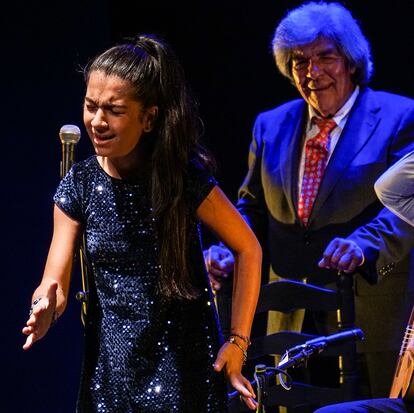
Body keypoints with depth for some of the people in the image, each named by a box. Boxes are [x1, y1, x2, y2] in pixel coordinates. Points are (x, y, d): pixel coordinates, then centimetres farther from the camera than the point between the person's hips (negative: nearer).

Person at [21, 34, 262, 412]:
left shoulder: (183, 178, -14)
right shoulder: (79, 186, -5)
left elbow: (248, 249, -5)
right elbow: (56, 282, -5)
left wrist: (238, 341, -9)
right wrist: (45, 310, -29)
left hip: (181, 360, -3)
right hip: (111, 363, 3)